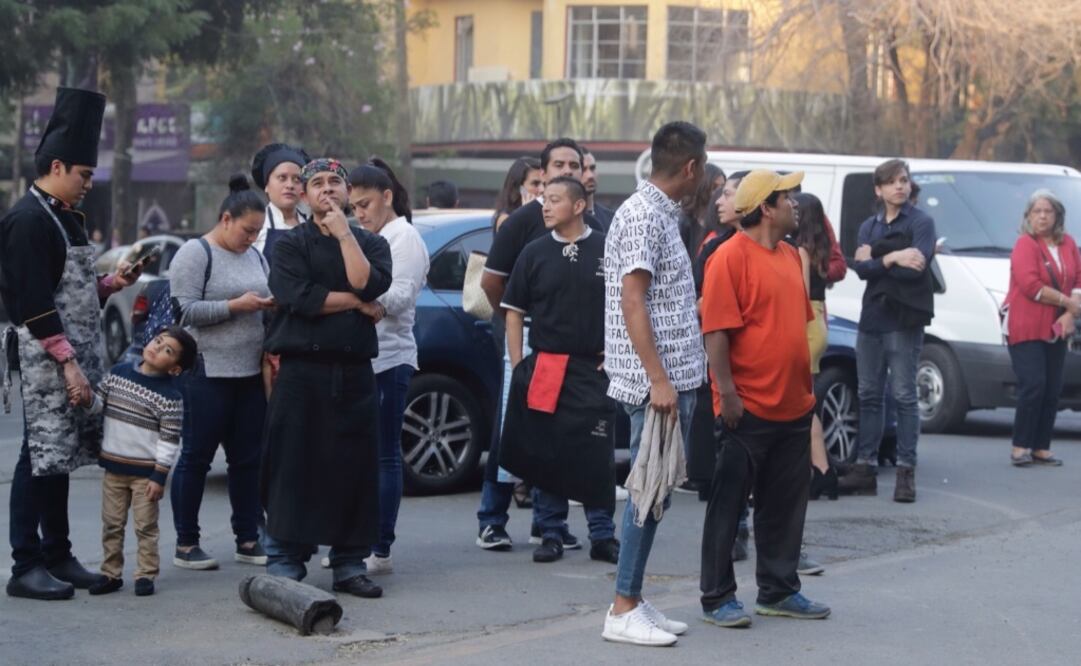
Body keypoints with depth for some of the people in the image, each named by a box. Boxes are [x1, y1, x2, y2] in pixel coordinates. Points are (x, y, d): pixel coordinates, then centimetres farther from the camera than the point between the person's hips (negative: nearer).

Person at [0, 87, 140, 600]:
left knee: (63, 457, 13)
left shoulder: (66, 217, 16)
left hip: (76, 358, 9)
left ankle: (58, 557, 20)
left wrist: (110, 284, 7)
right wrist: (68, 362, -21)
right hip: (47, 364, -9)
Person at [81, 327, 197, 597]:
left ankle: (146, 575, 13)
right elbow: (98, 403, 8)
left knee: (146, 526, 3)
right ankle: (111, 573, 20)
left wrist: (160, 476, -14)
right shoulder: (119, 372, 2)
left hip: (145, 471, -5)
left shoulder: (169, 394, -13)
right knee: (111, 524, 11)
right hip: (113, 466, 5)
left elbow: (169, 440, -12)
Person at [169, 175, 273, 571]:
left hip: (251, 374, 7)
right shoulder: (195, 254, -6)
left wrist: (270, 307, 3)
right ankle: (186, 545, 5)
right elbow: (185, 310, -14)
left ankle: (248, 540, 16)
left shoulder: (255, 256, 16)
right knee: (196, 458, 0)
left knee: (248, 459, 9)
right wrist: (236, 305, -18)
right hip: (207, 373, -7)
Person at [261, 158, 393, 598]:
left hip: (354, 373, 2)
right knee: (292, 467, -4)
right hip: (301, 370, -2)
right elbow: (300, 297, -11)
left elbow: (371, 285, -8)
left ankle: (350, 564, 10)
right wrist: (357, 303, -4)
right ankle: (285, 565, 1)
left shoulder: (371, 243, 14)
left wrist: (344, 234, -6)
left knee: (355, 468, 2)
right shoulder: (291, 244, 6)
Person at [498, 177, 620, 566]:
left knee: (597, 456, -1)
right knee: (545, 454, 4)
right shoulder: (534, 254, 6)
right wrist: (518, 365, 2)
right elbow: (513, 311, 9)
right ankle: (551, 536, 12)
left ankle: (603, 537, 7)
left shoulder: (606, 251, 1)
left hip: (593, 369, -2)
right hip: (544, 369, 2)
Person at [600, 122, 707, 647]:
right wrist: (658, 379, -23)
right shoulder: (643, 215, -14)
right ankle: (623, 610, -1)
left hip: (672, 379, 10)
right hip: (656, 381, -10)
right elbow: (632, 301, -20)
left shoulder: (661, 214, 16)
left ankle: (633, 600, 17)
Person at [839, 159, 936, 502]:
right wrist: (893, 258, -16)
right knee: (869, 394, 9)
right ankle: (865, 467, 15)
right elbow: (861, 269, -2)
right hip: (871, 319, 6)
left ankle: (906, 471, -3)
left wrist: (875, 260, -9)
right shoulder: (869, 226, 14)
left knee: (904, 396, -6)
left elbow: (917, 267, -16)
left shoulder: (921, 222, -1)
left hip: (903, 320, -6)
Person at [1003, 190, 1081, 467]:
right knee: (1033, 385, -14)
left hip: (1056, 329, 6)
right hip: (1026, 327, -6)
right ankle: (1021, 446, -9)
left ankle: (1042, 447, 8)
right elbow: (1030, 286, -18)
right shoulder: (1025, 244, -7)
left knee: (1052, 390, 4)